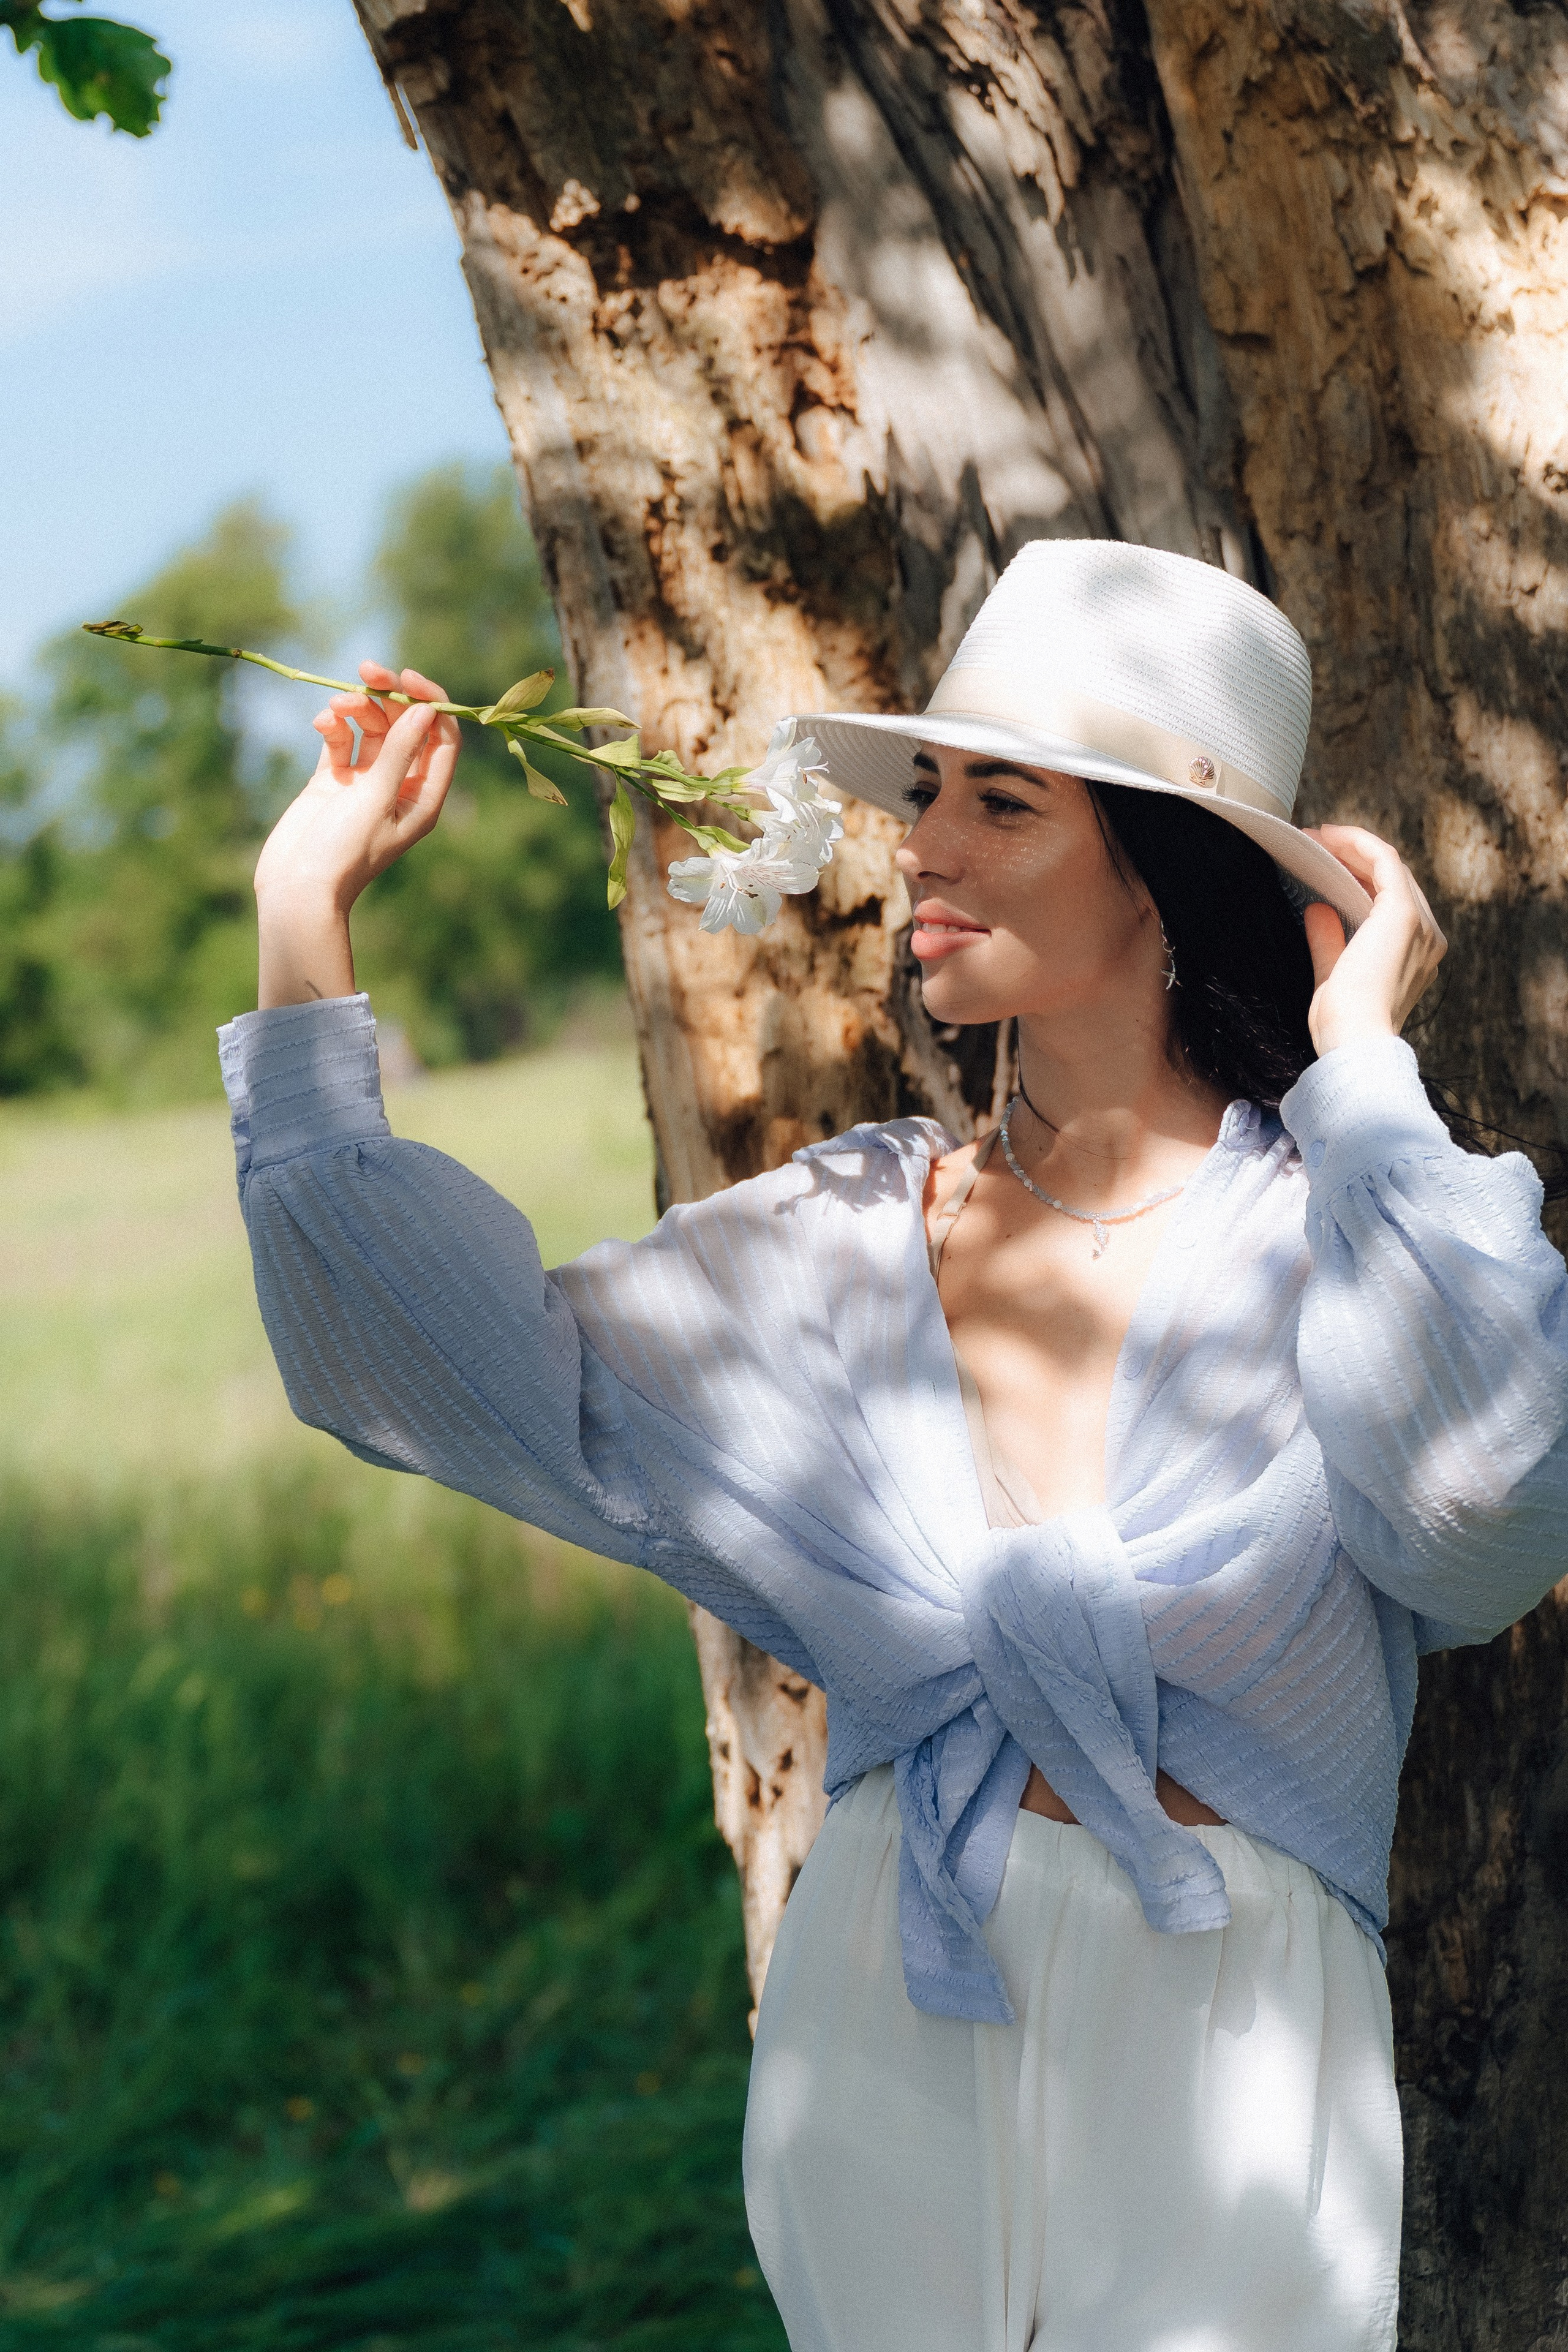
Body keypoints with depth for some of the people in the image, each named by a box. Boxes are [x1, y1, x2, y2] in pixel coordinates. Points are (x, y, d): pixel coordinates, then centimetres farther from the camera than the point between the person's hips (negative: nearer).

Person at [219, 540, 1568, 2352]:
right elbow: (467, 1366, -4)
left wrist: (1364, 1071, -19)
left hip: (1224, 2056, -3)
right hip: (881, 2045, 3)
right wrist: (305, 914, -4)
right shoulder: (857, 1234, 3)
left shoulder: (1329, 1230, -8)